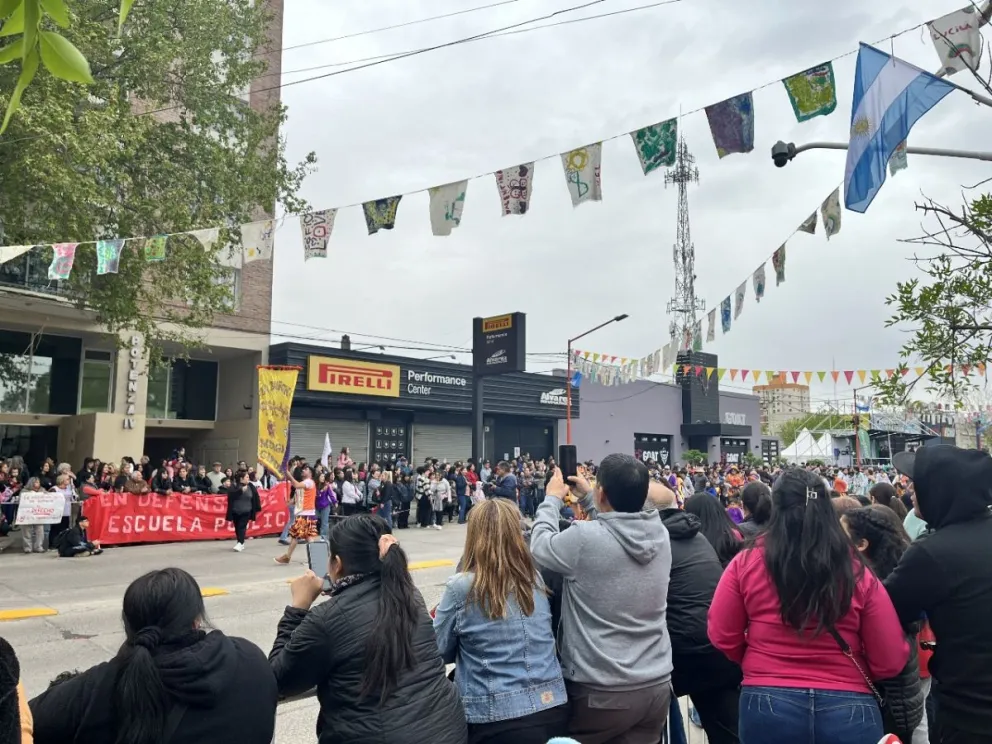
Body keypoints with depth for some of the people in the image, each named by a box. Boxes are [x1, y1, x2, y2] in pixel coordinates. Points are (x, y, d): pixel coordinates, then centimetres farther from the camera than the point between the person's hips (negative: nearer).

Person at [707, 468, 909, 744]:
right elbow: (890, 662, -3)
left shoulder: (746, 563, -8)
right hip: (848, 708, 0)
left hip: (767, 704, 0)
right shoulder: (857, 572, -8)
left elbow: (722, 637, 1)